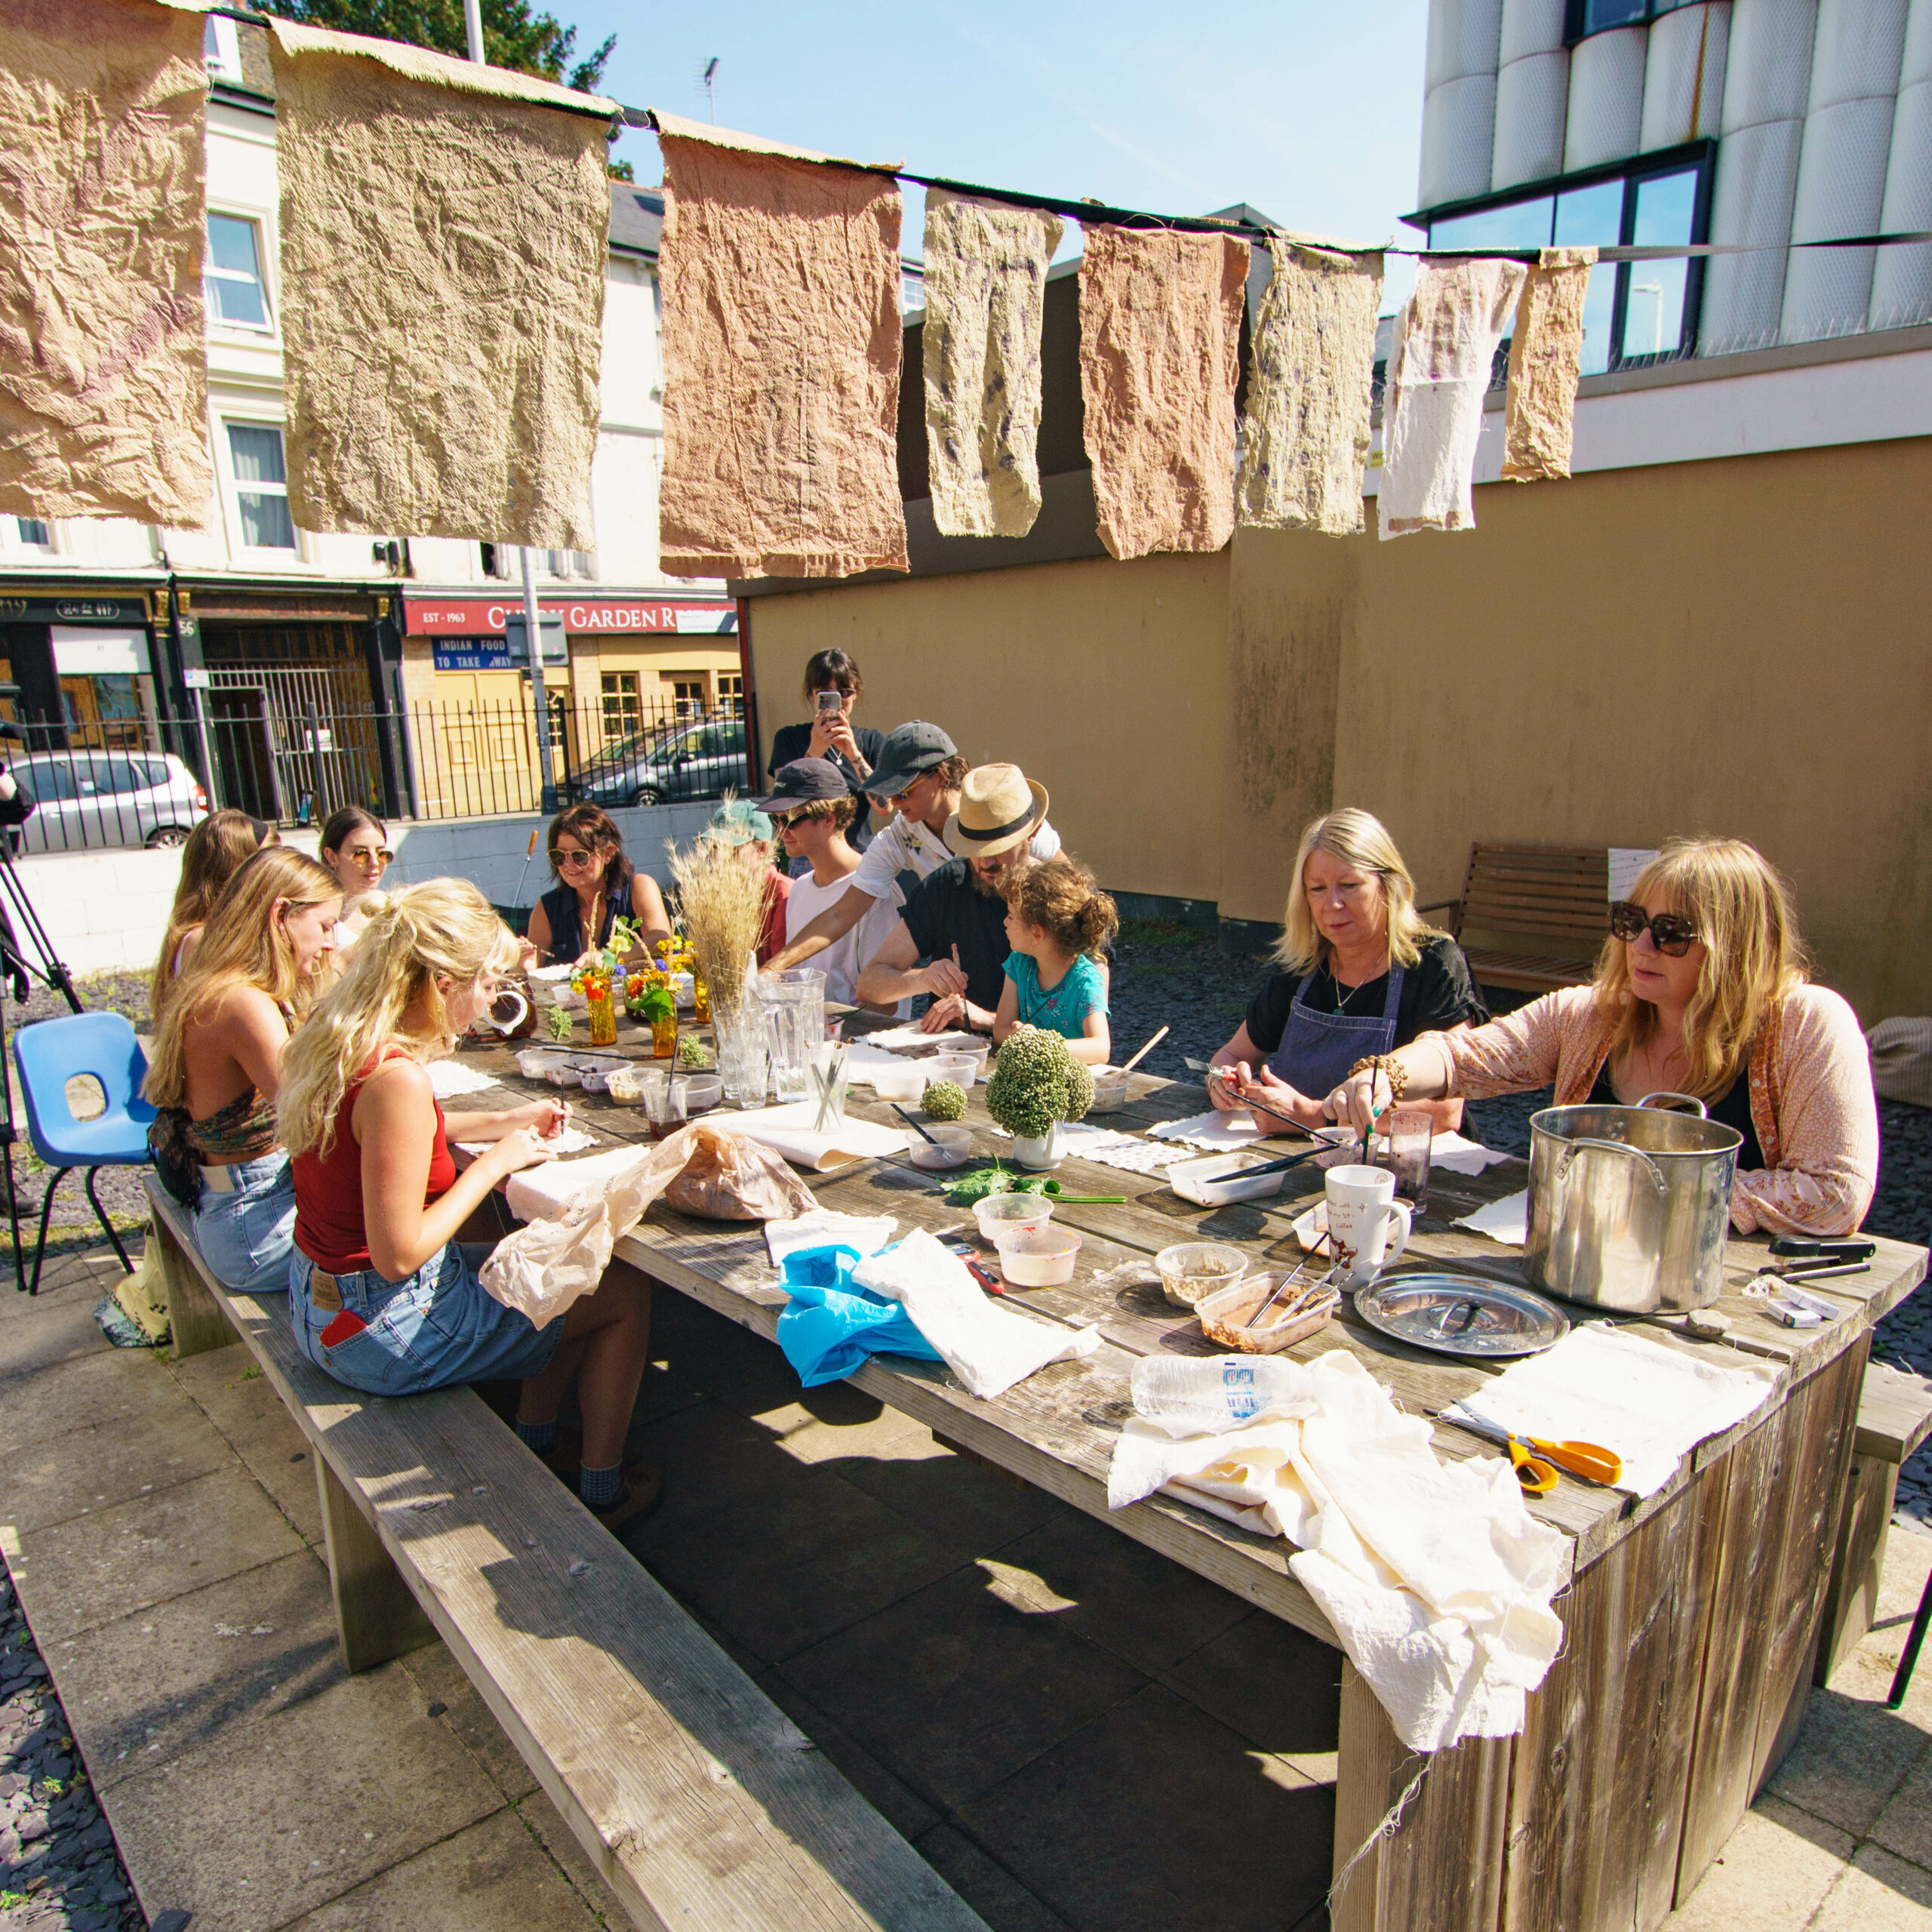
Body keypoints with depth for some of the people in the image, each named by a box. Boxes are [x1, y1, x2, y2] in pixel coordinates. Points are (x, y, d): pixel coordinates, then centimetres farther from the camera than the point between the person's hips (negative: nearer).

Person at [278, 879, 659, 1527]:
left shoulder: (333, 1039, -1)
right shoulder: (395, 1077, -30)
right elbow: (399, 1253, -28)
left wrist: (501, 1122, 9)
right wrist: (496, 1160, -17)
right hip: (381, 1332, -9)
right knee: (626, 1291, 5)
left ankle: (533, 1446, 34)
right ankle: (602, 1490, 21)